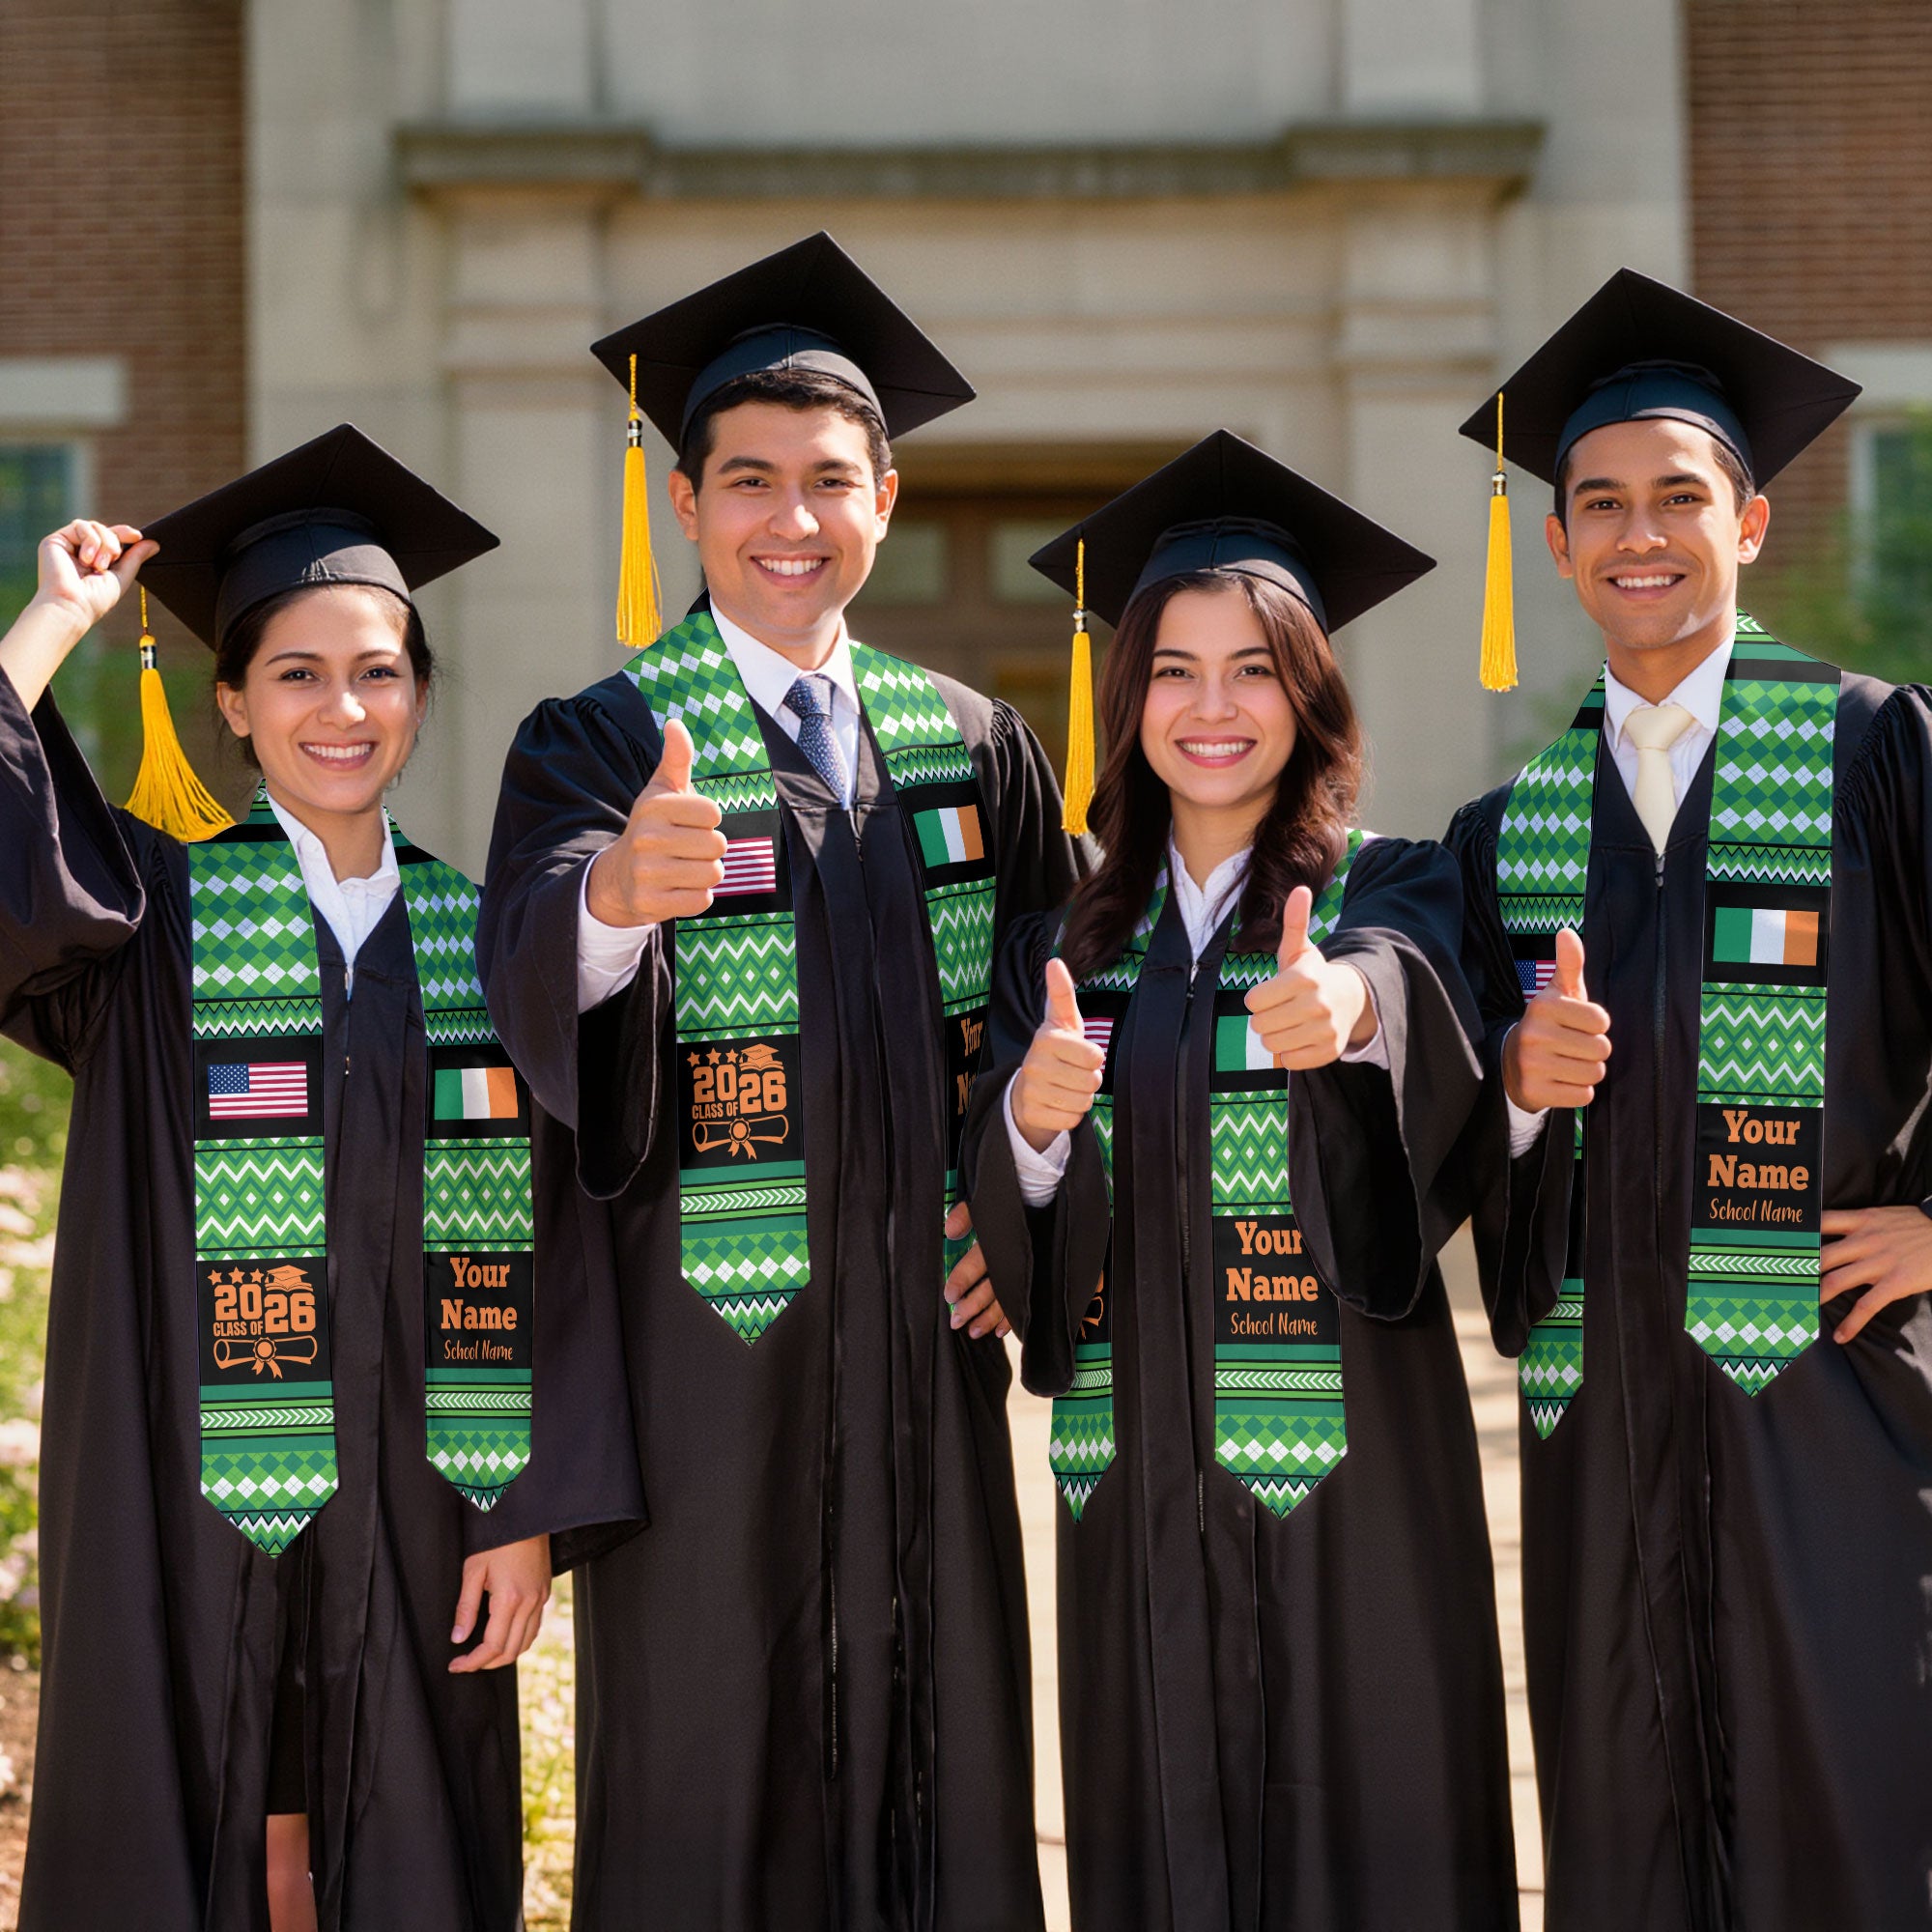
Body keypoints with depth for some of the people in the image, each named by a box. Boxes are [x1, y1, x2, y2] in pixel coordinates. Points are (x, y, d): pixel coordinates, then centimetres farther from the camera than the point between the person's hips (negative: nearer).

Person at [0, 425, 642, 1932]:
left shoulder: (483, 941, 6)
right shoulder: (153, 913, 1)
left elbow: (544, 1250, 3)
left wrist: (531, 1513, -3)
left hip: (413, 1517, 2)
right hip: (191, 1509, -2)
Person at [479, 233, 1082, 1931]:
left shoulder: (972, 747, 8)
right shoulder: (600, 743, -4)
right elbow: (534, 968, -24)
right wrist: (614, 891, -46)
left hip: (925, 1331, 4)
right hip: (708, 1342, -4)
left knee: (937, 1758, 10)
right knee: (710, 1779, 2)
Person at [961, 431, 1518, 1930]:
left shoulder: (1391, 893, 1)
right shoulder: (1068, 944, 11)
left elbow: (1409, 982, -24)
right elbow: (1000, 1231, 3)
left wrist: (1349, 1005, -46)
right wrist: (1032, 1122, -18)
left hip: (1347, 1465, -3)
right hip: (1135, 1474, 3)